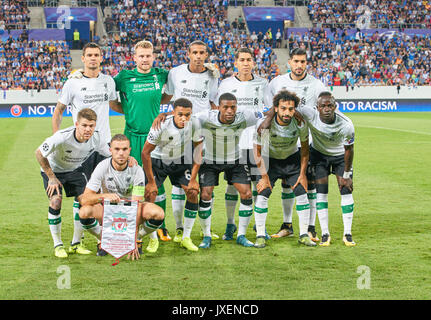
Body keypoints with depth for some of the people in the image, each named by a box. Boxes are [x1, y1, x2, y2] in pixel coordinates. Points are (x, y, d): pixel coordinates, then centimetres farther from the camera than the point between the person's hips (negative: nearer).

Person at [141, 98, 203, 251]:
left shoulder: (194, 124, -22)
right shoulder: (161, 125, -32)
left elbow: (198, 152, -8)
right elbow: (145, 153, -22)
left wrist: (193, 179, -11)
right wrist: (151, 182, -20)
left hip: (180, 161, 3)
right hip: (158, 160, -3)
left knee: (193, 192, -10)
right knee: (150, 194, -16)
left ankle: (186, 238, 1)